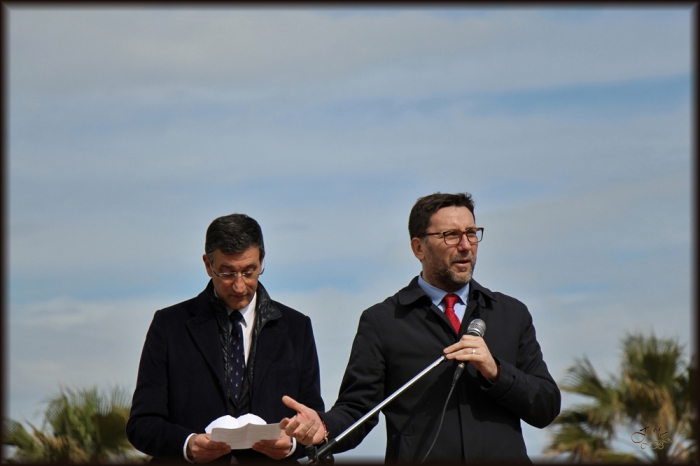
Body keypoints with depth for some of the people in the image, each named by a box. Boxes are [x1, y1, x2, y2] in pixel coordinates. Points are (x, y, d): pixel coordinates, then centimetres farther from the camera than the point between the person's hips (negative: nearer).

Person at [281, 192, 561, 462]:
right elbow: (357, 408, 1)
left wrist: (495, 371, -8)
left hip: (502, 456, 1)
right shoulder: (382, 321, 6)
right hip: (417, 457, -1)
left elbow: (547, 407, 8)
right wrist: (324, 427, -20)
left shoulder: (512, 314, 13)